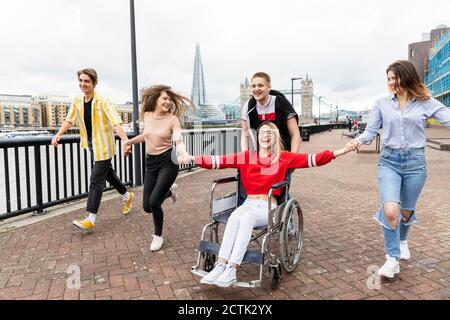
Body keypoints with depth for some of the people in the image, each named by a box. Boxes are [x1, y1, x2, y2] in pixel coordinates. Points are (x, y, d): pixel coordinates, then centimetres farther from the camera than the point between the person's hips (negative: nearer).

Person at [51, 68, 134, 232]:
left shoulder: (103, 102, -18)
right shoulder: (77, 101, 2)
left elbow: (116, 123, -29)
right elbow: (69, 120, 12)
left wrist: (126, 141, -43)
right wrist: (58, 135, -3)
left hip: (103, 147, -7)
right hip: (91, 145, 7)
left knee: (96, 181, -8)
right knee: (108, 173, 21)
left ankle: (91, 219, -3)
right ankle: (127, 196, 42)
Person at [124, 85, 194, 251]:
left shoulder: (172, 119, -10)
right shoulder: (147, 115, 4)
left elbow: (179, 140, -22)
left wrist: (183, 153, -43)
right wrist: (129, 141, 32)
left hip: (168, 161, -5)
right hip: (150, 162, 5)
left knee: (154, 202, -13)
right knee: (147, 206, 5)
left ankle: (158, 236, 15)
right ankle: (168, 191, 38)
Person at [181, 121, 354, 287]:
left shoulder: (284, 158, 5)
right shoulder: (246, 157, 10)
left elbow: (312, 159, -2)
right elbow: (219, 161, 4)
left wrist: (341, 151, -9)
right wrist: (192, 158, -3)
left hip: (269, 207, -2)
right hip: (248, 204, 2)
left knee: (247, 217, -33)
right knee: (234, 217, -31)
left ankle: (231, 269, -35)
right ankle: (221, 265, -33)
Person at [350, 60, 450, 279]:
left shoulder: (426, 103, 1)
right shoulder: (382, 104, 3)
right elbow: (371, 131, 0)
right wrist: (359, 140, -20)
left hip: (415, 162, 1)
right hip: (389, 161, 0)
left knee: (406, 211, 15)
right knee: (390, 210, -18)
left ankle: (402, 240, 48)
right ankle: (392, 258, 0)